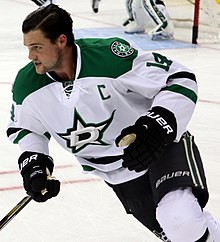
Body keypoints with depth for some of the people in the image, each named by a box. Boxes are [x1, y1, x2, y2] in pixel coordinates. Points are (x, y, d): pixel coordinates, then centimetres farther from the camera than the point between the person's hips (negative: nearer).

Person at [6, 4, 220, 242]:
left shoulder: (109, 56, -27)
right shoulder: (27, 85, -11)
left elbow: (179, 79, -22)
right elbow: (23, 127, 10)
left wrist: (157, 126, -34)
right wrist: (32, 162, -8)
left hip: (163, 145, -5)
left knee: (182, 220, -28)